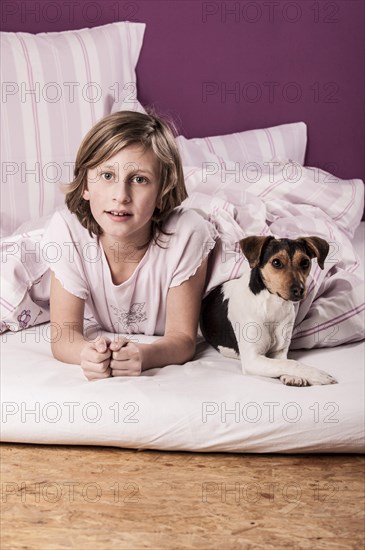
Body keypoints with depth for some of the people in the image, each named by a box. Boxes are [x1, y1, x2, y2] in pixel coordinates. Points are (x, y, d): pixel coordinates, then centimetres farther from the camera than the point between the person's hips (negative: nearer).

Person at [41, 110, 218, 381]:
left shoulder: (187, 234, -37)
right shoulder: (67, 231, -33)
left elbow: (182, 338, -31)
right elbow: (64, 336, -29)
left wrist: (142, 355, -54)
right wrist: (88, 353, -54)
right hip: (98, 336, 2)